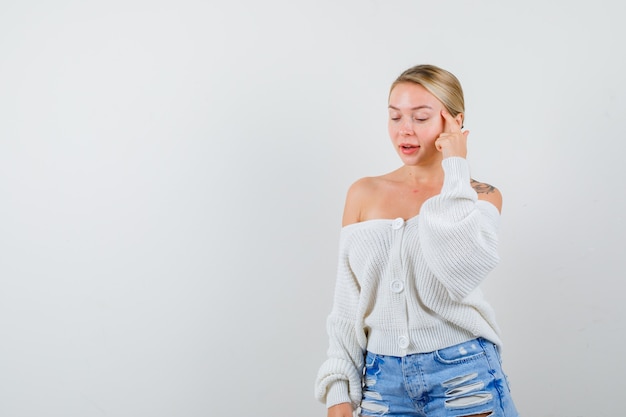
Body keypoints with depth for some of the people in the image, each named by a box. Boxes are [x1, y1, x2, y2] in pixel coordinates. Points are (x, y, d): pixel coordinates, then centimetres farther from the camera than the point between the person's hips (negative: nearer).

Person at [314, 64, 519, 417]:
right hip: (383, 379, 2)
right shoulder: (364, 194, 4)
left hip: (462, 376, -2)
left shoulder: (481, 197, -2)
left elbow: (460, 272, -23)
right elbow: (347, 303, 7)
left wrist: (455, 168, -15)